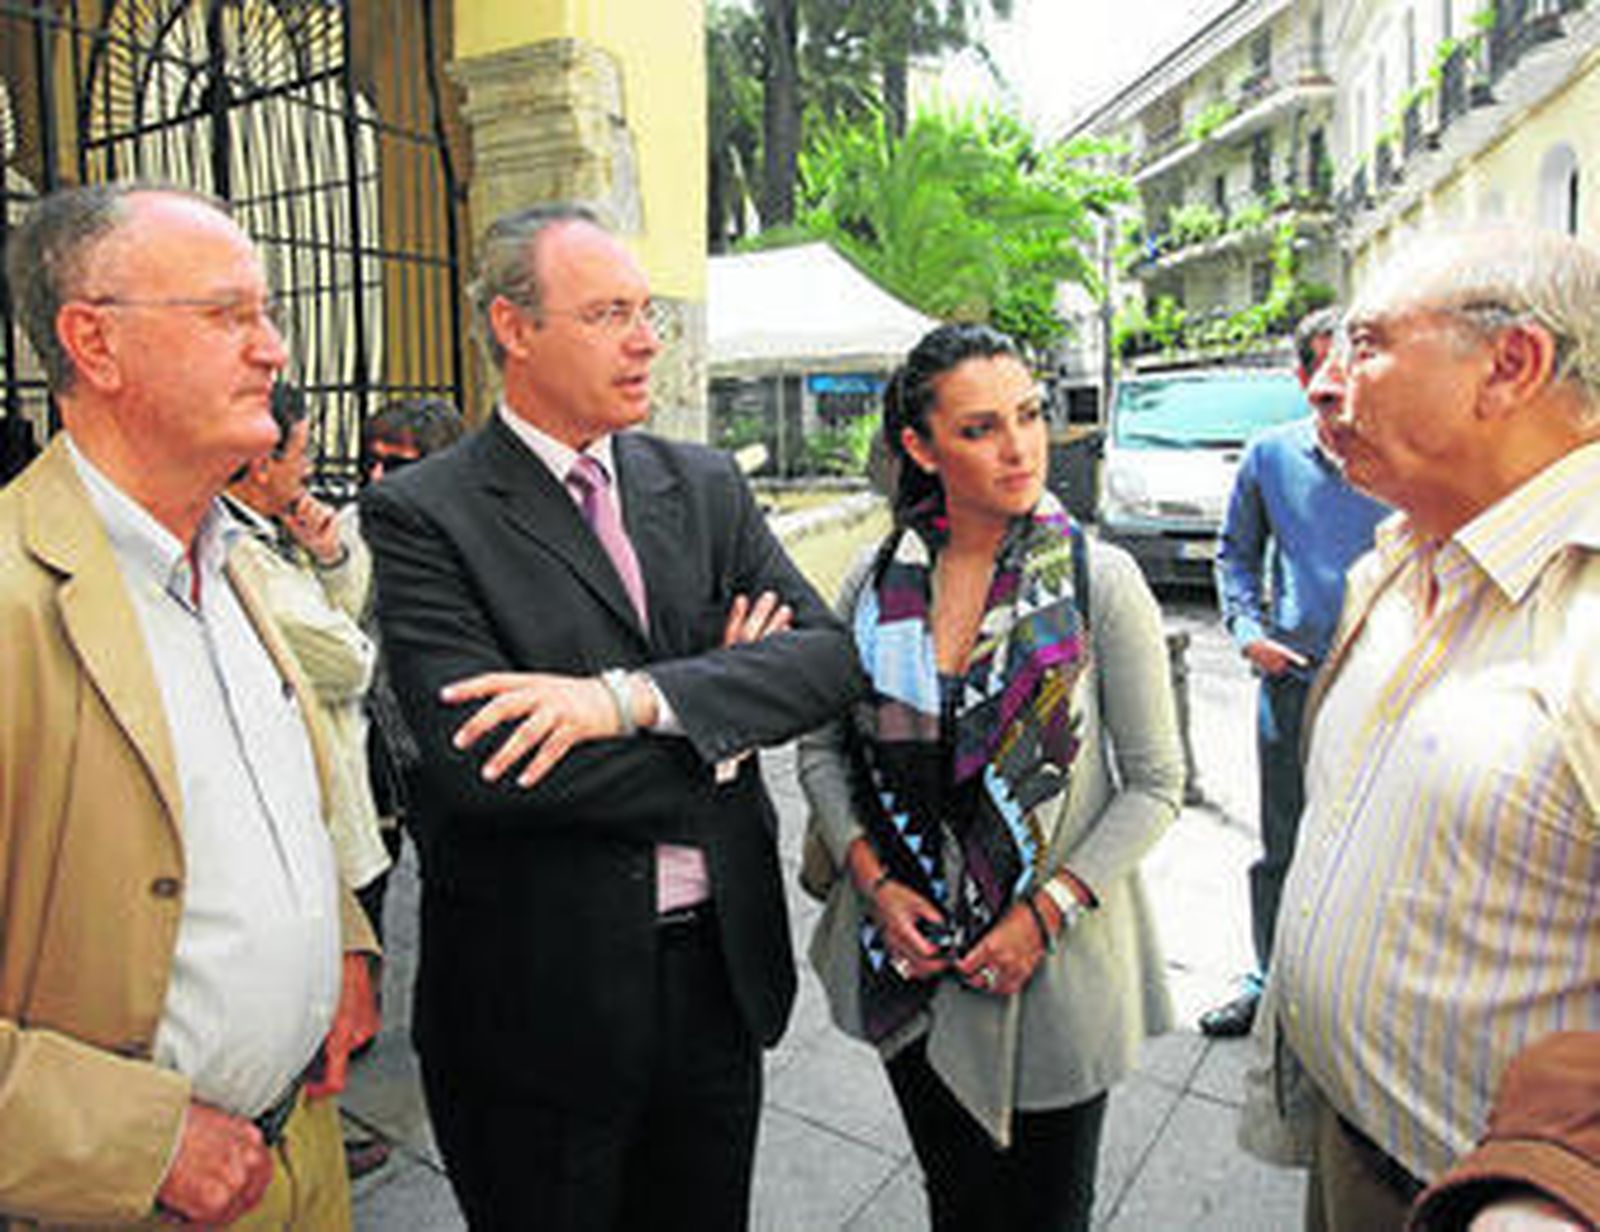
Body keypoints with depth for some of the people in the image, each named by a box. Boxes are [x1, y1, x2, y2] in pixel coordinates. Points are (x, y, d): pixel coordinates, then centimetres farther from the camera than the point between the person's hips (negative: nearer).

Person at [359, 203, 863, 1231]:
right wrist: (719, 702, -14)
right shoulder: (422, 515, -11)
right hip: (542, 995, -4)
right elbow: (478, 763, -23)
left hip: (723, 967, 5)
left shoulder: (705, 486, 4)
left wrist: (638, 698, -23)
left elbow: (831, 655, -8)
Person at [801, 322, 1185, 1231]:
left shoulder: (1100, 579, -11)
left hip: (1056, 966, -2)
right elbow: (822, 747, 4)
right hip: (910, 957, 2)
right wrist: (873, 881, -8)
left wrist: (1047, 913, -15)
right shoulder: (879, 580, -4)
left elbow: (1156, 783, -8)